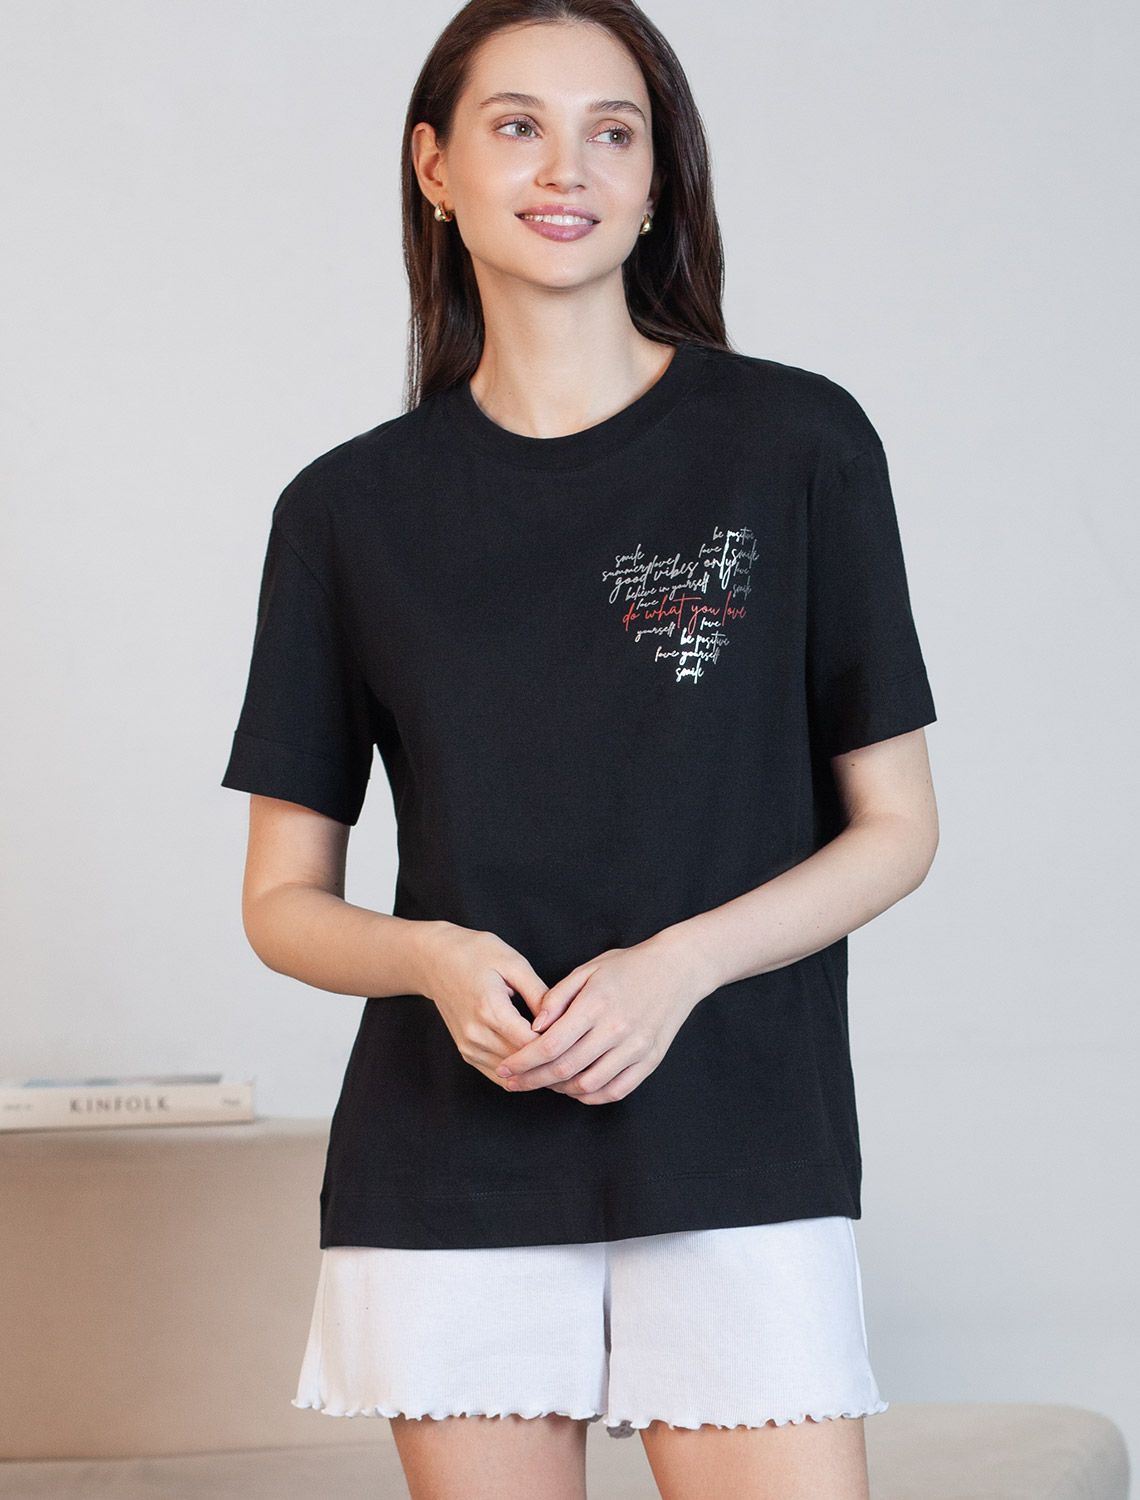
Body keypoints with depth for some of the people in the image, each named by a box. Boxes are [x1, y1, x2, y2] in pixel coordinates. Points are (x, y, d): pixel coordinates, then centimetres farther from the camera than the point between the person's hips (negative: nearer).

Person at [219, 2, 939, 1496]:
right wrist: (435, 959, -11)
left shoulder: (796, 444, 2)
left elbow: (896, 826, 4)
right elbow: (283, 899, 10)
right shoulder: (352, 509, 7)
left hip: (738, 1146, -1)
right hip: (449, 1168, 2)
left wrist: (679, 964, -12)